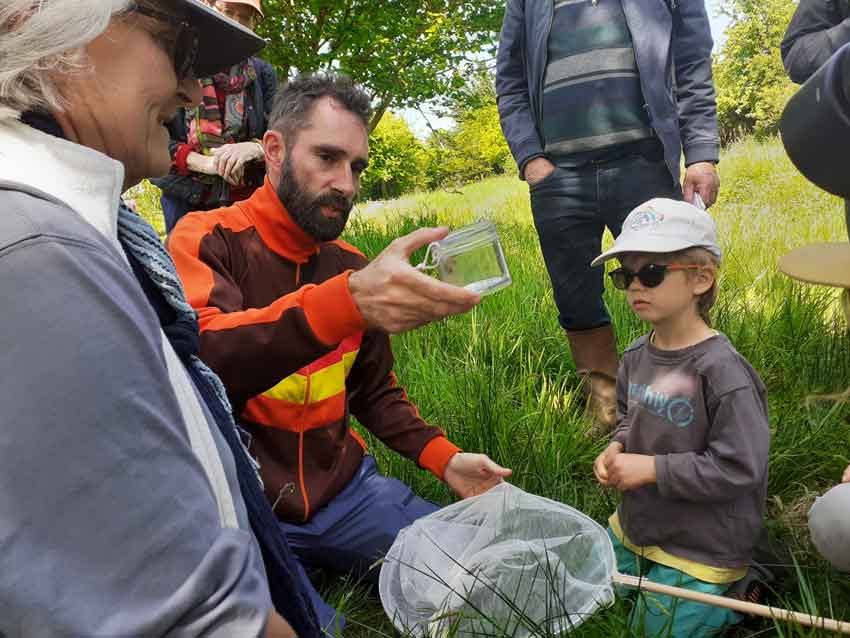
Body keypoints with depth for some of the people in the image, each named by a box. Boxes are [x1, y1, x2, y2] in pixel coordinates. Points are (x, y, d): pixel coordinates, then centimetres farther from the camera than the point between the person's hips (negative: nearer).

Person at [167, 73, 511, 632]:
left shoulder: (352, 266, 4)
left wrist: (443, 457, 0)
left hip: (344, 489, 5)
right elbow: (206, 355, -33)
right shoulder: (207, 240, -11)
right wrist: (345, 300, -48)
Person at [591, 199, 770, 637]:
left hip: (698, 547, -8)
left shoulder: (720, 370, -28)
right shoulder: (637, 356, -5)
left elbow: (739, 468, -27)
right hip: (634, 526, 8)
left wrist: (651, 468, -25)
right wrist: (617, 449, -8)